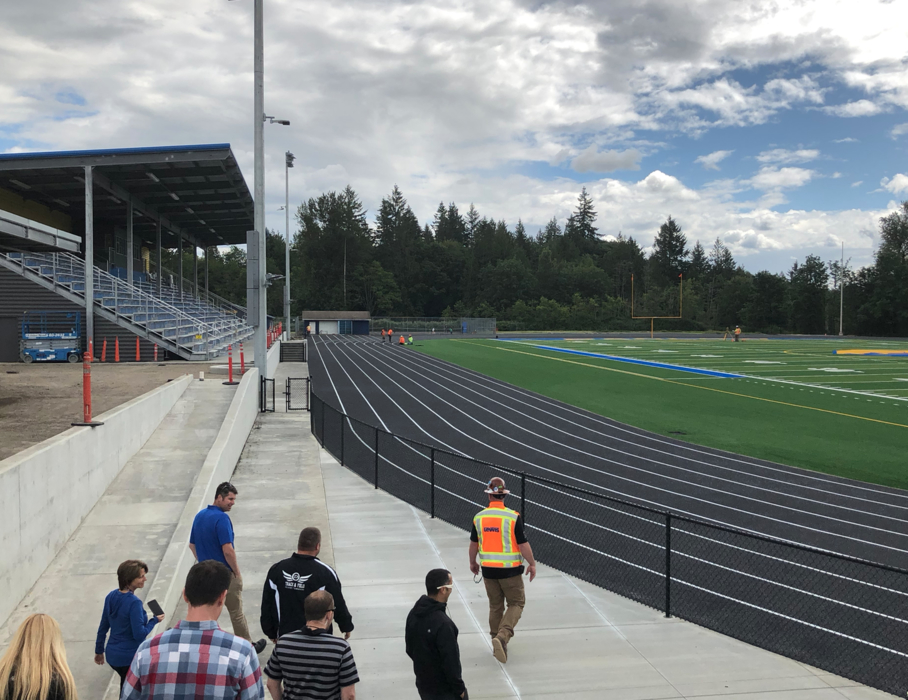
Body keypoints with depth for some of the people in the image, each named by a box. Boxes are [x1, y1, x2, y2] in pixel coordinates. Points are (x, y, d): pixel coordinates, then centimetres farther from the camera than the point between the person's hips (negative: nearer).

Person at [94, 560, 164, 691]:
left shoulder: (111, 596, -2)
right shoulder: (134, 603, -24)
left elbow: (103, 627, 7)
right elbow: (139, 634, -24)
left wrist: (99, 651, 18)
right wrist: (154, 621, -9)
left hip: (112, 655, 7)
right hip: (131, 658, -7)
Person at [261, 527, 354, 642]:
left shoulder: (276, 570, -3)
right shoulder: (326, 573, -14)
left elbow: (266, 605, 4)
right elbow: (338, 605, -5)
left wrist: (271, 632, 16)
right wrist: (347, 626, 12)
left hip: (285, 636, 3)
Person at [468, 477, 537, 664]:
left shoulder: (479, 517, -4)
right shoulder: (513, 517, -15)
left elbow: (474, 543, 7)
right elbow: (523, 544, -11)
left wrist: (473, 563, 23)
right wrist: (532, 564, 2)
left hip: (488, 569, 4)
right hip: (510, 569, -4)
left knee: (495, 606, 18)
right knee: (516, 603, 9)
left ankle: (497, 642, 27)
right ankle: (502, 636, -10)